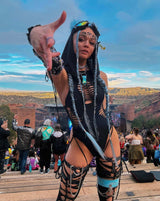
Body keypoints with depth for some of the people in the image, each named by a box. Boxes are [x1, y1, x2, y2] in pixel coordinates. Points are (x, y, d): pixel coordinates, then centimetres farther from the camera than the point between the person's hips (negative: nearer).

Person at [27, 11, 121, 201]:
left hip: (109, 140, 4)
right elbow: (53, 65, -36)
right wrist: (36, 33, -57)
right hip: (81, 144, -3)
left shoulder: (101, 77, 2)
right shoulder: (62, 74, -11)